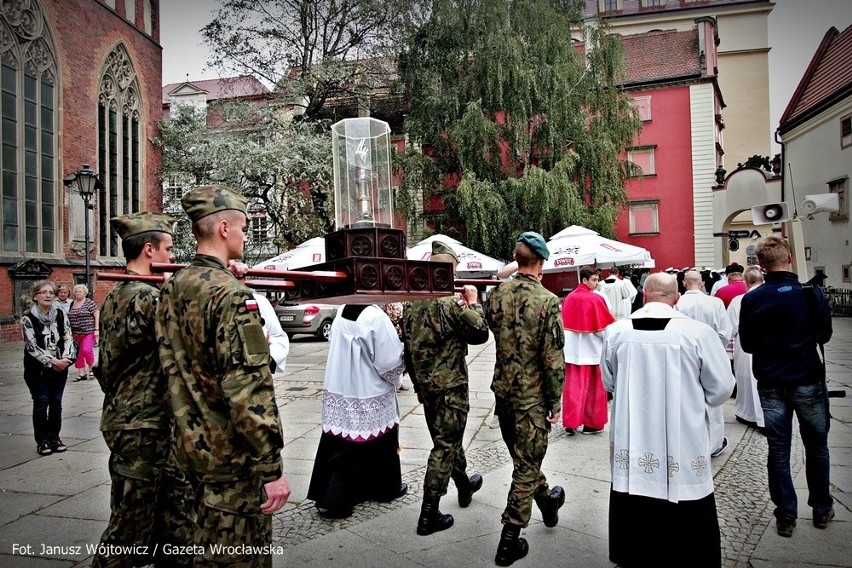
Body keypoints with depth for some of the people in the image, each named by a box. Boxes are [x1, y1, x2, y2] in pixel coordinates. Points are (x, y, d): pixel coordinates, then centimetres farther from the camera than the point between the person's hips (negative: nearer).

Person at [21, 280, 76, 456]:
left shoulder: (60, 314, 1)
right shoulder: (28, 319, -9)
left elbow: (68, 338, 0)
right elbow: (32, 347, -13)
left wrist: (66, 359, -15)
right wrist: (52, 362, -18)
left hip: (60, 367, 3)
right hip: (37, 369, -3)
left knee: (56, 402, 9)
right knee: (41, 403, 2)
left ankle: (54, 437, 21)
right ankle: (42, 440, 13)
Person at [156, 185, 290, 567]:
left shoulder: (172, 288, 7)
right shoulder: (230, 294, -21)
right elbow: (248, 389, -25)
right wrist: (271, 467, -21)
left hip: (192, 445, 9)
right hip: (230, 453, -9)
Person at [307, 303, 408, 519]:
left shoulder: (342, 312, 0)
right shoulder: (375, 317, -21)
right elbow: (390, 360, -17)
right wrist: (403, 355, 3)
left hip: (338, 392, 5)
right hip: (370, 397, -5)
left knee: (340, 446, 10)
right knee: (379, 444, 15)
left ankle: (329, 498, 8)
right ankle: (387, 487, 33)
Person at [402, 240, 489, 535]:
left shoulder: (412, 302, 3)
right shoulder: (451, 302, -19)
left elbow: (407, 345, 9)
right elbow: (481, 333, -11)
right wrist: (473, 302, 1)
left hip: (425, 385, 8)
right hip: (450, 386, -7)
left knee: (447, 439, 24)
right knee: (445, 447, 1)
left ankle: (465, 486, 45)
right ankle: (429, 516, 5)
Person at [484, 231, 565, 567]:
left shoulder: (496, 295, -4)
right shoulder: (547, 302, -17)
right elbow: (554, 358, -17)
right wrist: (556, 403, -7)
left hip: (503, 391, 6)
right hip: (533, 395, -5)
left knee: (525, 457, 24)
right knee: (527, 465, 6)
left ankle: (547, 502, 48)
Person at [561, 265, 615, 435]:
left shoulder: (568, 299, 1)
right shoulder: (595, 299, -14)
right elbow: (605, 327, -12)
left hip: (572, 350, 4)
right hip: (591, 351, -4)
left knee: (572, 387, 7)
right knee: (593, 388, 10)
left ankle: (570, 423, 6)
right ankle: (592, 423, 19)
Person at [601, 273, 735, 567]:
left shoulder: (615, 332, -7)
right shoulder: (698, 332, -15)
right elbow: (721, 389, -3)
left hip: (631, 445, 2)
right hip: (683, 448, -2)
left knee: (636, 519, 17)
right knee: (685, 535, 13)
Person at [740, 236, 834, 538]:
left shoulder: (751, 299, -11)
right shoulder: (811, 293, -12)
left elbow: (747, 345, -2)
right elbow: (825, 334, 3)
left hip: (771, 384, 0)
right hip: (808, 380, 0)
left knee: (778, 450, 9)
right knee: (816, 447, 18)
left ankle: (786, 515, 15)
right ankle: (822, 509, 31)